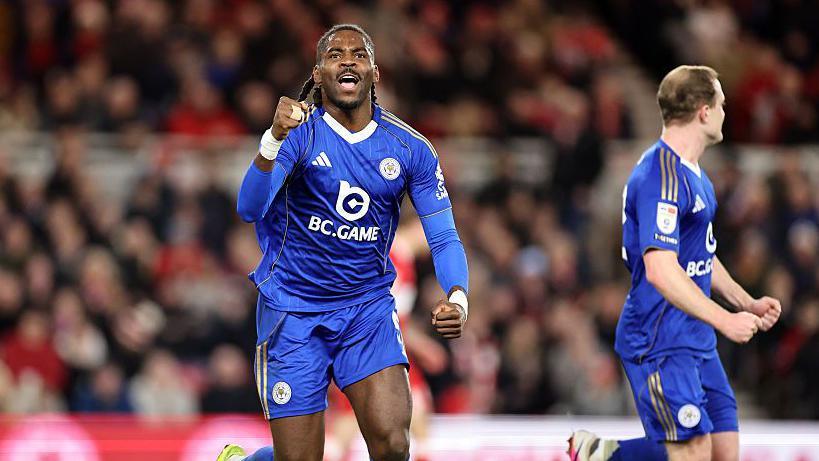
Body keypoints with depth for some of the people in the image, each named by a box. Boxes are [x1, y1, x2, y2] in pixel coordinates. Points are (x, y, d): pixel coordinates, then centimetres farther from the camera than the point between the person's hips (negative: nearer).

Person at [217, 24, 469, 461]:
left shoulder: (410, 148, 0)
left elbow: (444, 239, 1)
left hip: (368, 308, 2)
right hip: (293, 309, -2)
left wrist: (457, 299, -20)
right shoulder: (300, 132, -9)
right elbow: (250, 209, -24)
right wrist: (274, 139, -41)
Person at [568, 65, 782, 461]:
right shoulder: (661, 177, -19)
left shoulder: (693, 173, 16)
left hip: (696, 340, 10)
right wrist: (725, 321, -27)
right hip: (660, 343, -10)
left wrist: (747, 303, 16)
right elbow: (661, 271, -27)